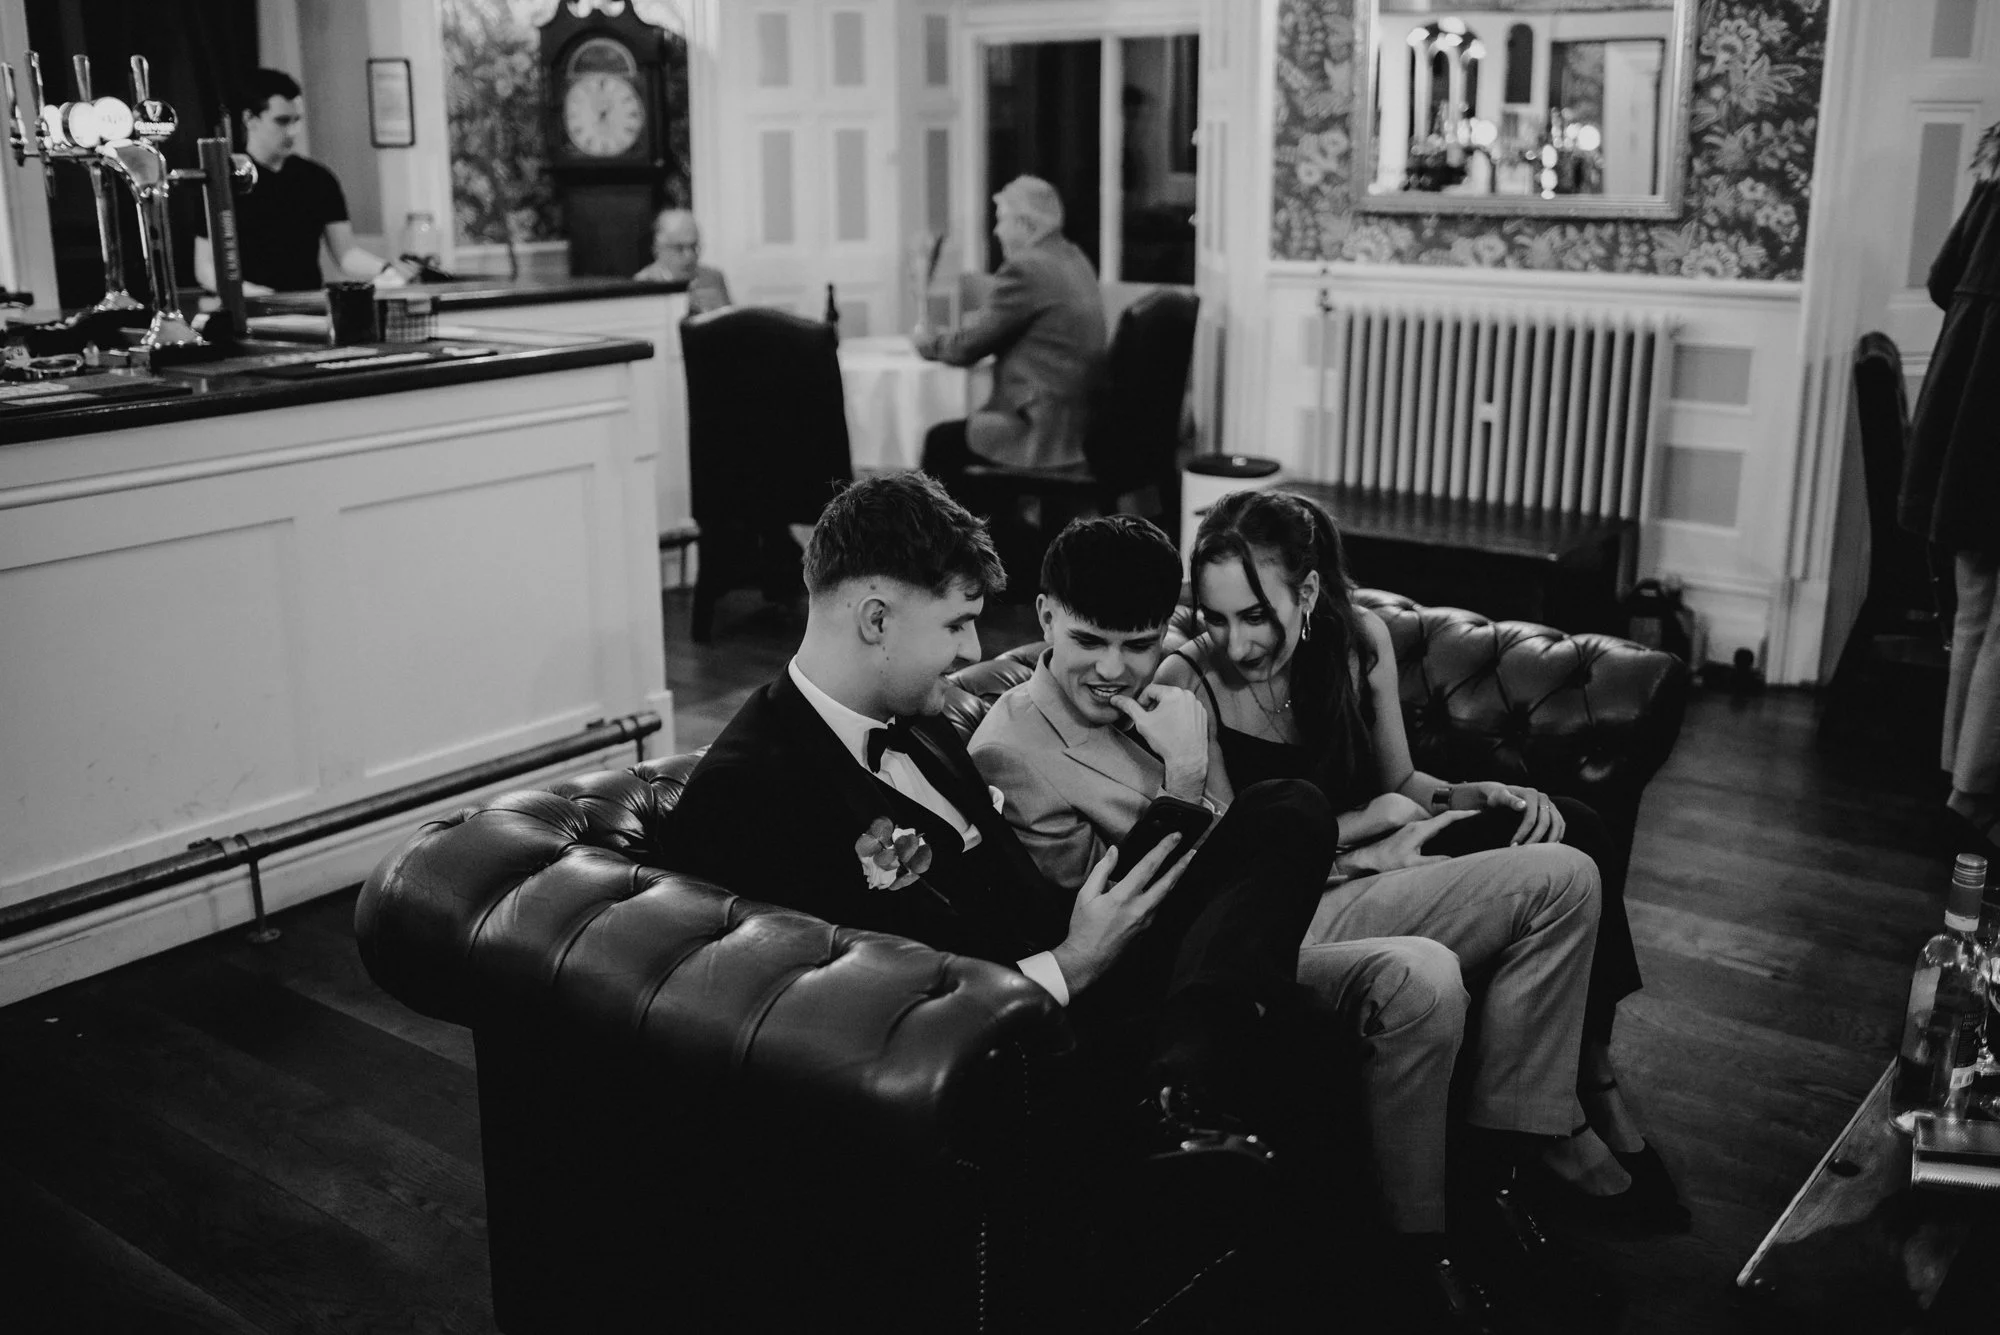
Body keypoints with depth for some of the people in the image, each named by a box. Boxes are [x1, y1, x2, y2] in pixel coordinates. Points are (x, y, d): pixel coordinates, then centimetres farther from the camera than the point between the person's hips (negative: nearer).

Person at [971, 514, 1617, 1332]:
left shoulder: (1173, 703, 10)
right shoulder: (1012, 749, -12)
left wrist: (1368, 858, 11)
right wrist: (1185, 771, -16)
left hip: (1296, 903, 9)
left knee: (1562, 879, 2)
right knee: (1419, 978, -37)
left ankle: (1499, 1165, 2)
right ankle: (1421, 1248, -13)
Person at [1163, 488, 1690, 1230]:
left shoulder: (1359, 639, -2)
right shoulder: (1187, 683, -19)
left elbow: (1397, 782, 11)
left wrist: (1489, 797, -9)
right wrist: (1372, 817, -16)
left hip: (1367, 855, 7)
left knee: (1572, 832, -12)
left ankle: (1590, 1074, -2)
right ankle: (1557, 1125, -4)